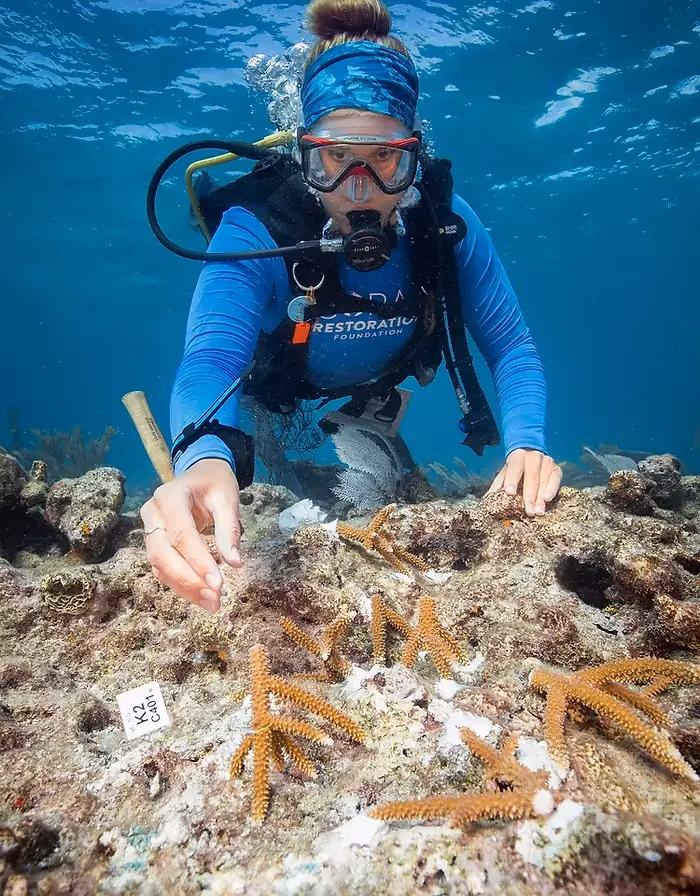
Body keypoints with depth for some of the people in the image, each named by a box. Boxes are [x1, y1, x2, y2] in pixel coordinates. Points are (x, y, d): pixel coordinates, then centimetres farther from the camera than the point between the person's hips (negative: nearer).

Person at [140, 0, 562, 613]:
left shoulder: (446, 224, -28)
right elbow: (212, 357, -51)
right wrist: (204, 462, -74)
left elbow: (510, 347, -21)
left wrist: (526, 445, -40)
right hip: (273, 418, -2)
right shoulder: (255, 232, -36)